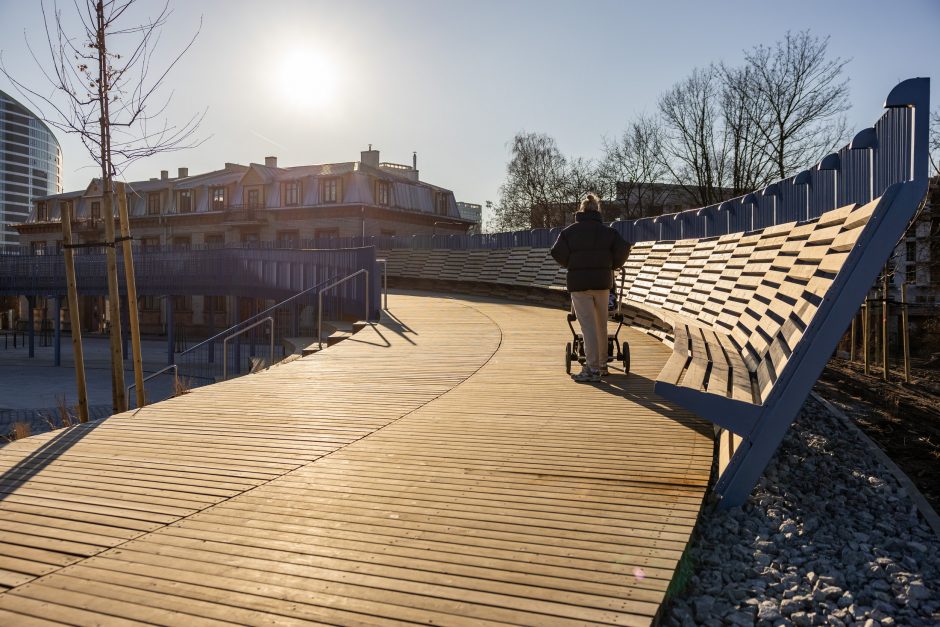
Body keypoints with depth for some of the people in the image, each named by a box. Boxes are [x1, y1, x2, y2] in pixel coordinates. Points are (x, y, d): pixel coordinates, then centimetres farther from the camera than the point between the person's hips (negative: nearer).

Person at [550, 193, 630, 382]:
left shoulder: (569, 231, 1)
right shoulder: (608, 231, 7)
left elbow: (557, 252, -9)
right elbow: (623, 249, -3)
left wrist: (571, 265, 8)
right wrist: (611, 266, 13)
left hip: (579, 282, -3)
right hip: (602, 281, 3)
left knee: (588, 325, -5)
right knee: (601, 325, 15)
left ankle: (593, 368, -10)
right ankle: (602, 364, 25)